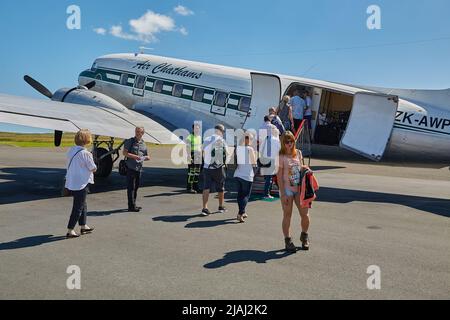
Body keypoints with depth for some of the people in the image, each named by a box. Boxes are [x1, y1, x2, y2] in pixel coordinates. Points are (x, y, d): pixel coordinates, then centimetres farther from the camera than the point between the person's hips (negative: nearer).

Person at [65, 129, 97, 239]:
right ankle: (70, 231, 6)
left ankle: (83, 226, 34)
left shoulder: (71, 150, 3)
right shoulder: (85, 153, -20)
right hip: (81, 184, -8)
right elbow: (93, 169, -13)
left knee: (83, 205, 22)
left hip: (71, 182, 8)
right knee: (78, 208, 2)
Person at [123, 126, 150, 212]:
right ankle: (131, 206, -2)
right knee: (131, 187, -5)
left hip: (139, 168, 6)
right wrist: (134, 156, -18)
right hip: (131, 167, -6)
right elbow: (125, 153, -7)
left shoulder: (143, 143, 15)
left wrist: (145, 157, -3)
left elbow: (148, 157, 20)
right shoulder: (130, 141, 0)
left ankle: (133, 205, 22)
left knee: (136, 187, 12)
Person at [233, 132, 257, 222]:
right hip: (247, 175, -5)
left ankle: (243, 212, 27)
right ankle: (240, 214, -11)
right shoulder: (250, 149, -11)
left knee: (240, 194, 16)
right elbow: (254, 163, -7)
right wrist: (255, 154, 6)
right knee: (246, 195, 1)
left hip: (238, 174, 5)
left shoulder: (238, 148, 3)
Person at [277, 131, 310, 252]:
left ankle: (304, 236, 29)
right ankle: (288, 241, 17)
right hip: (287, 190, -5)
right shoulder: (281, 157, -9)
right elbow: (279, 176, -10)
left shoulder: (298, 153, 7)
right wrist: (283, 193, -13)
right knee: (287, 216, 4)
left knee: (305, 215, 3)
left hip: (299, 189, 5)